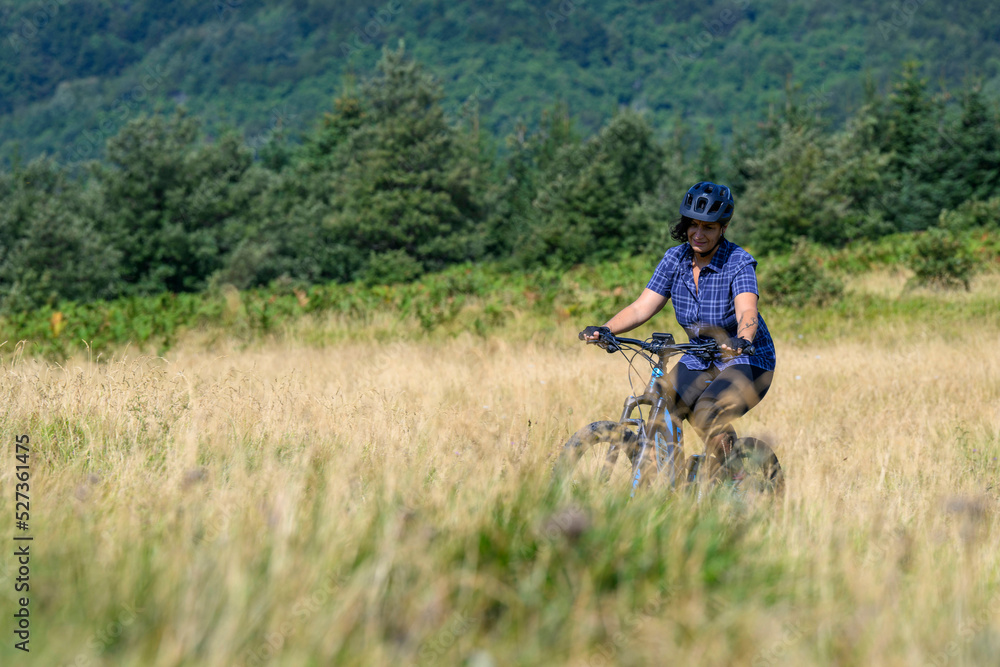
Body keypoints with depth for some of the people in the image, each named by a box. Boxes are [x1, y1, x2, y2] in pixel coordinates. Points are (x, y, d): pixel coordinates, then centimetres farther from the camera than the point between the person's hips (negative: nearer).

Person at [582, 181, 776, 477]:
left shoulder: (738, 263, -19)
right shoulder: (675, 259, -5)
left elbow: (747, 313, -36)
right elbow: (642, 308, -9)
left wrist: (741, 341, -58)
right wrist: (604, 329, -26)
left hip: (746, 362, -5)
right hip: (698, 362, 5)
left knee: (708, 413, -31)